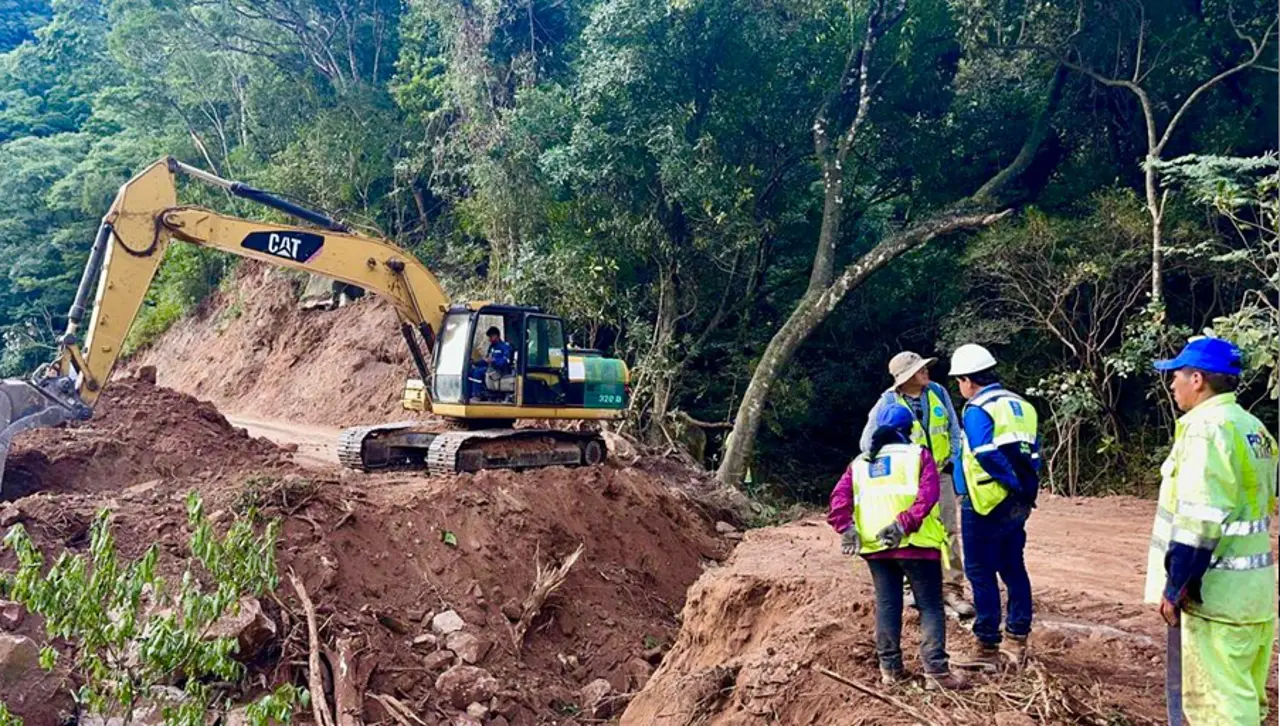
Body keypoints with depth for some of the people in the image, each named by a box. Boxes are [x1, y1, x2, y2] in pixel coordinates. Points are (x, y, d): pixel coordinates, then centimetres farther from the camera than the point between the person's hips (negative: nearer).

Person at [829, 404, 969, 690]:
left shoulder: (860, 462, 16)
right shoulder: (918, 454, 5)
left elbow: (839, 497, 2)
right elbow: (927, 494, -12)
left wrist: (846, 528, -6)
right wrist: (905, 524, -19)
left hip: (875, 545, 4)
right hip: (916, 543, -4)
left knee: (886, 604, 12)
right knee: (930, 605, 3)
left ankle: (890, 668, 16)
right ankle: (936, 670, -2)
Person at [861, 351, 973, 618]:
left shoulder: (938, 392, -1)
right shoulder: (888, 401, -12)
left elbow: (954, 430, 9)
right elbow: (868, 442, -6)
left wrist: (953, 461, 3)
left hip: (940, 474, 3)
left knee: (948, 532, -1)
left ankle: (951, 588, 5)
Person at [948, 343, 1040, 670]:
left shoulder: (977, 410, -14)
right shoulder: (1021, 405, 12)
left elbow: (988, 456, -23)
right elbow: (1034, 452, 11)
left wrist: (1015, 484, -14)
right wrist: (1025, 487, 8)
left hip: (986, 504, -8)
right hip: (1018, 505, 8)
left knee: (981, 573, 1)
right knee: (1013, 568, 17)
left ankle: (987, 649, 5)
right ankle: (1017, 641, 25)